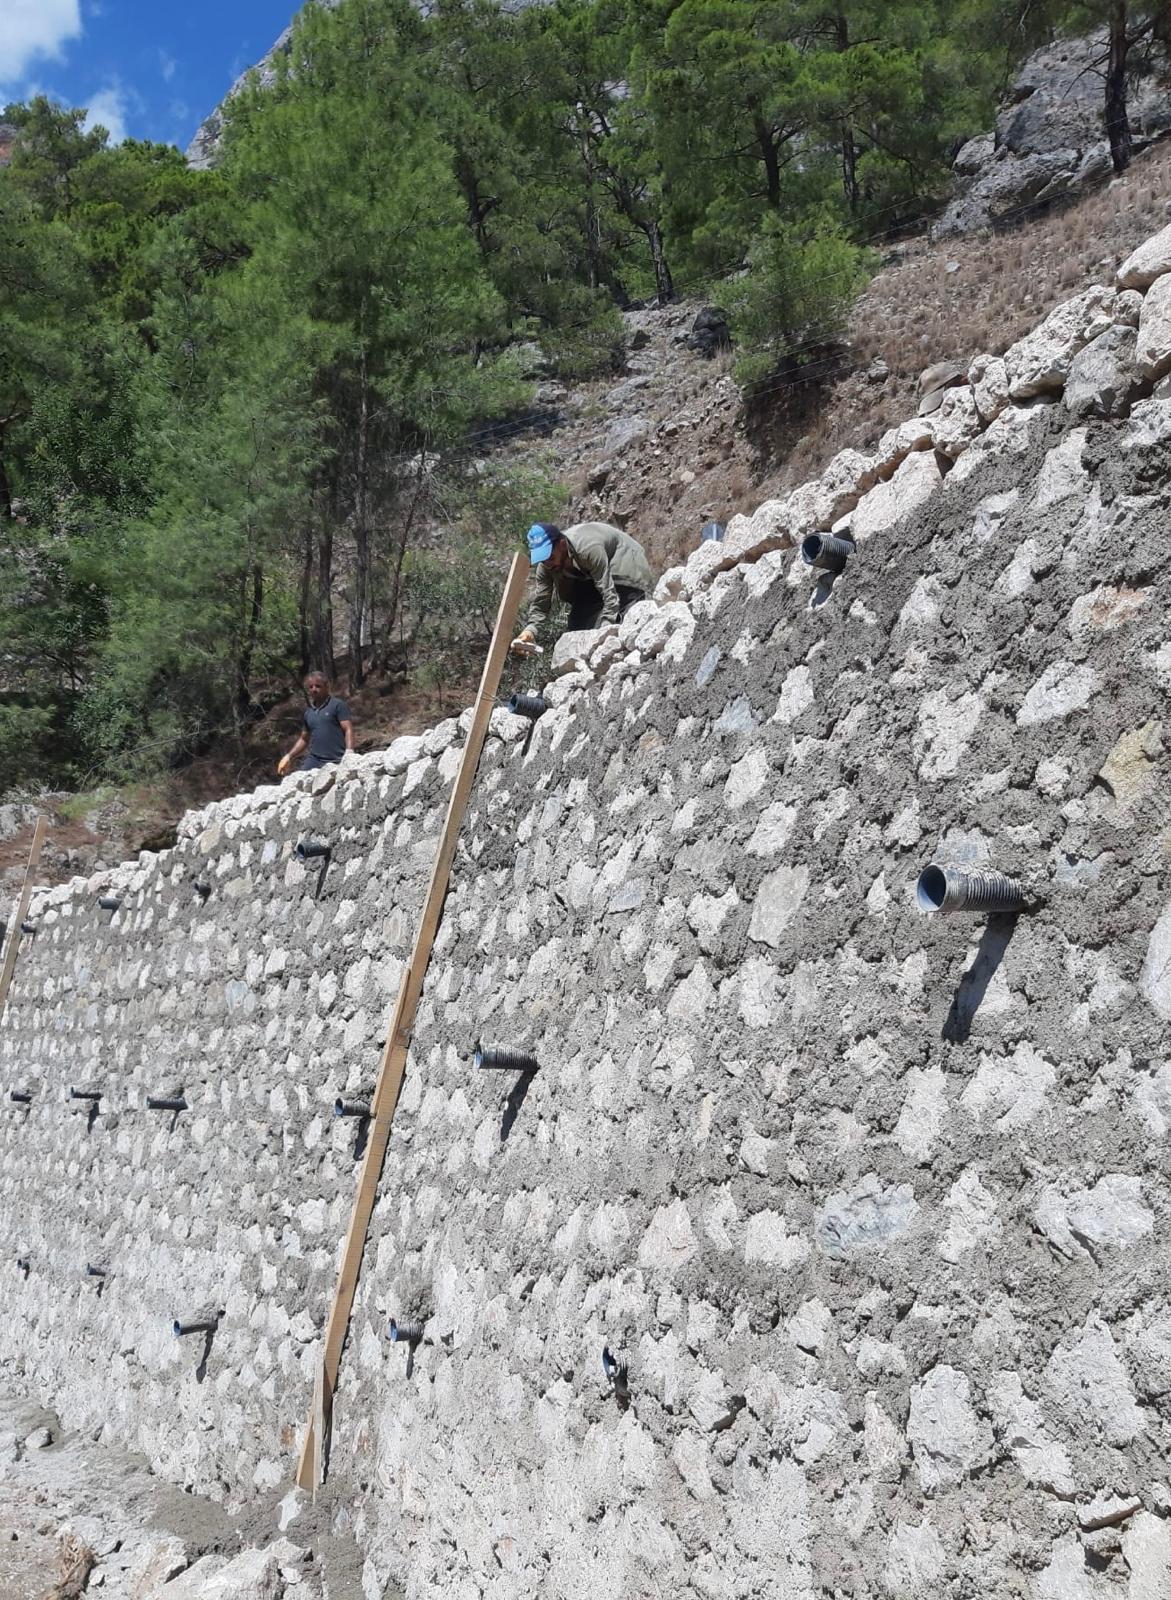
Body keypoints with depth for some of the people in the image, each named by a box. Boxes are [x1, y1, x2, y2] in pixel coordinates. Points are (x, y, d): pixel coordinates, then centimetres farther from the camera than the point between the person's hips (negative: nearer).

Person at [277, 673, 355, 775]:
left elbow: (348, 730, -6)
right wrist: (289, 757, 19)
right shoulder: (308, 711, 18)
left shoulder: (337, 705, 1)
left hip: (336, 761, -5)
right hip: (313, 759, 5)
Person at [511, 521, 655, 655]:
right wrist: (529, 629, -39)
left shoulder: (589, 549, -42)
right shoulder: (544, 565, -22)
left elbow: (610, 595, -41)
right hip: (587, 575, 6)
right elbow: (540, 602, -20)